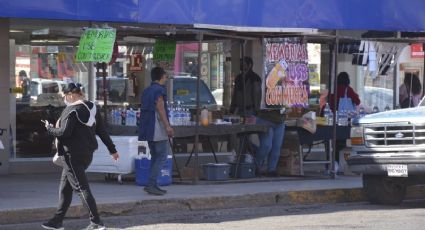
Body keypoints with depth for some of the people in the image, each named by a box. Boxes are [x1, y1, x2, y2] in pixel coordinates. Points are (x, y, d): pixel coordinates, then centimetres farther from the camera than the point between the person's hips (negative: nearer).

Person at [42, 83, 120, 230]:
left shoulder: (72, 110, -16)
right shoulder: (92, 108, 10)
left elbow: (64, 132, -21)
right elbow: (102, 131, 13)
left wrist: (49, 128, -3)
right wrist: (112, 150, 17)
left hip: (73, 155, -9)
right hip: (87, 154, 9)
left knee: (81, 188, -6)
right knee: (65, 189, 16)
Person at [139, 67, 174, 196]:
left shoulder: (147, 91, 18)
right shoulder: (159, 90, -9)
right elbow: (160, 108, -17)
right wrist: (167, 126, -20)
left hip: (148, 129, 9)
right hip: (158, 129, -9)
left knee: (155, 156, 14)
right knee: (162, 156, -8)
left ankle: (153, 185, 11)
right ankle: (150, 184, -16)